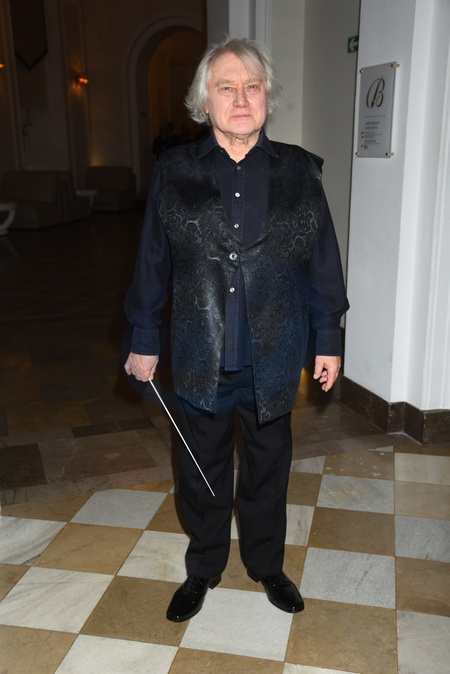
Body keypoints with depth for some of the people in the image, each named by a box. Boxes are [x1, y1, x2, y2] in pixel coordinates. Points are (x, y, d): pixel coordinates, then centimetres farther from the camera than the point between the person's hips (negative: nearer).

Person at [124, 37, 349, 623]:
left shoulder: (299, 171, -1)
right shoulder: (174, 171, -2)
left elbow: (322, 263, 3)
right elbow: (152, 263, 2)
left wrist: (328, 340, 3)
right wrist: (144, 342, 4)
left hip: (273, 358, 1)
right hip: (201, 360, 0)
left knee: (268, 469, 17)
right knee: (203, 471, 15)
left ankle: (267, 565, 41)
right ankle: (203, 570, 40)